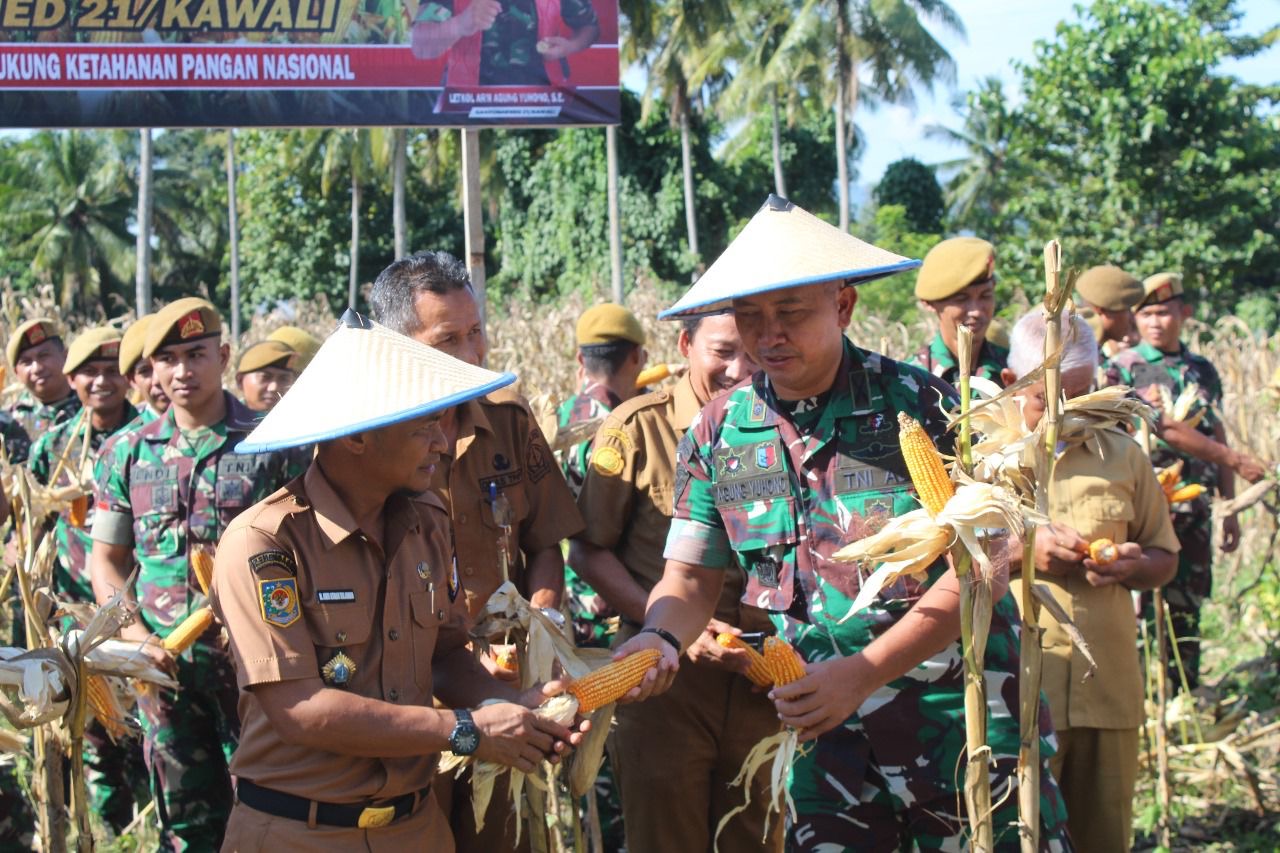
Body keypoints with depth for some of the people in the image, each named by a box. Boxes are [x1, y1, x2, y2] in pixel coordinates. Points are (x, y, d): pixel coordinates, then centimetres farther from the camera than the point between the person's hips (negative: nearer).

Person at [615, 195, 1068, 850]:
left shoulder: (922, 404, -11)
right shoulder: (718, 434, 2)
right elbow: (692, 575, 8)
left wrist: (864, 672, -23)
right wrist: (662, 636, -16)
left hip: (962, 715, -3)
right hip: (831, 729, 3)